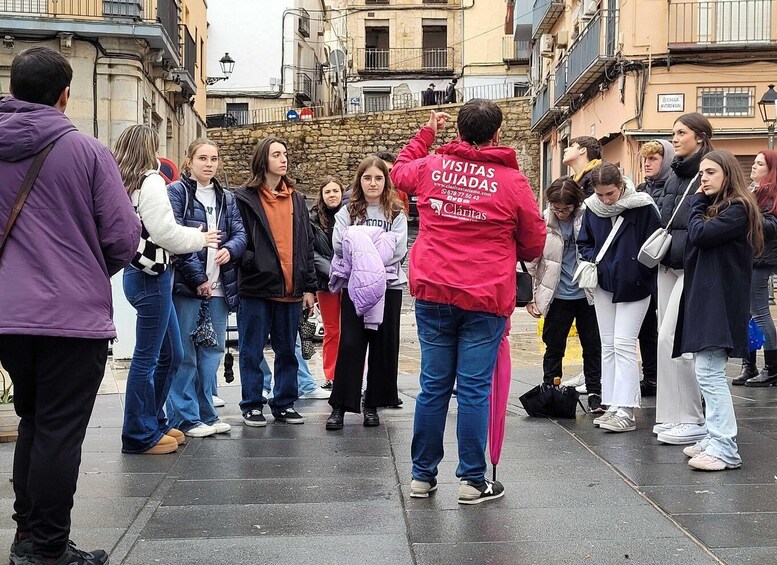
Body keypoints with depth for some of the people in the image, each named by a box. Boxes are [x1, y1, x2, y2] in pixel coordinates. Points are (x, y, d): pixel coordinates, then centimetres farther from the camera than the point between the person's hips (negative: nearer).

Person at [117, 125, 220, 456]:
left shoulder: (125, 184, 13)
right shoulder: (151, 182, -13)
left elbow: (150, 230, 9)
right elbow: (165, 232, -16)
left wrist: (191, 234, 8)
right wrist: (200, 238, -1)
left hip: (141, 273, 9)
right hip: (151, 277, -9)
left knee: (170, 354, 18)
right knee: (147, 357, -2)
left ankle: (153, 421, 27)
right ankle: (139, 435, 7)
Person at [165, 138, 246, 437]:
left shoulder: (226, 198, 18)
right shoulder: (177, 192, -2)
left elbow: (240, 233, 11)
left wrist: (230, 250, -13)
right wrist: (197, 279, -16)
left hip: (219, 287, 6)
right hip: (186, 286, -6)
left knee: (212, 351, 10)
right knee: (184, 354, -2)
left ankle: (206, 413, 19)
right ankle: (185, 417, 6)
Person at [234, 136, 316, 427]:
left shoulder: (296, 199, 14)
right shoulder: (245, 198, 0)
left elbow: (307, 245, 14)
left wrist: (309, 287, 9)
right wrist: (250, 263, -18)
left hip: (290, 289, 5)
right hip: (256, 286, -4)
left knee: (287, 351, 11)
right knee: (252, 351, 4)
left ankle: (284, 403, 22)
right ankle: (252, 405, 14)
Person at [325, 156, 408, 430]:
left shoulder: (396, 213, 8)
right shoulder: (348, 211, 9)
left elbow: (399, 249, -6)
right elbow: (340, 245, -5)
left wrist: (362, 253, -14)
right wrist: (375, 253, -15)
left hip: (388, 284, 1)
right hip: (355, 285, -1)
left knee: (383, 346, 5)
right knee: (350, 344, -7)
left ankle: (372, 405, 16)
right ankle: (340, 406, -3)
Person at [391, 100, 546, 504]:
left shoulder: (431, 167, 2)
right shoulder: (512, 180, -5)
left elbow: (399, 171, 27)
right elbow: (534, 243, 5)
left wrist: (426, 132, 36)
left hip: (433, 294, 3)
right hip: (485, 298, -3)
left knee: (433, 386, 11)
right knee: (474, 389, 2)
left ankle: (422, 476, 19)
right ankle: (472, 481, 9)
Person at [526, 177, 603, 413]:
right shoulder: (543, 222, -6)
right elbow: (532, 261, 0)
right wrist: (531, 296, 0)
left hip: (588, 294, 1)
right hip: (557, 296, 0)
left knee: (593, 346, 8)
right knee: (554, 346, 8)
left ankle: (595, 393, 19)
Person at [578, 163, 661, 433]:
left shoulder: (642, 207, -15)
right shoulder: (592, 209, 0)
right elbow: (583, 243, 12)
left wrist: (637, 271, -16)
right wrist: (594, 259, -7)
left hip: (634, 287, -6)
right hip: (603, 284, 6)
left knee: (623, 344, -10)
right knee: (608, 346, 9)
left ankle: (626, 411, -8)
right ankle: (613, 406, 17)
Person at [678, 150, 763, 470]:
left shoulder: (738, 209, -8)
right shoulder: (713, 207, 18)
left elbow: (700, 234, -18)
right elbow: (696, 241, 12)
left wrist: (698, 202, -6)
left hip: (721, 302, -10)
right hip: (703, 298, 10)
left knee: (709, 372, -13)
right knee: (706, 372, 11)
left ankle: (725, 450, -11)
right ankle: (715, 439, 17)